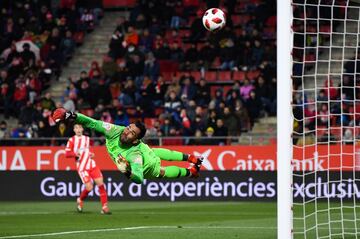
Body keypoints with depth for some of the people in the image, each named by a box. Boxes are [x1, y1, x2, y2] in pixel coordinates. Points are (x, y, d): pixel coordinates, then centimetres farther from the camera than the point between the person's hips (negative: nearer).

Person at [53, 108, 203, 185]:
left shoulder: (134, 155, -50)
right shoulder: (115, 131, -37)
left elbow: (139, 178, -58)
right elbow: (92, 123, -37)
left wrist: (128, 172, -76)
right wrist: (71, 116, -48)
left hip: (149, 167, -6)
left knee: (162, 171, 27)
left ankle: (190, 172, 55)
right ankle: (188, 158, 58)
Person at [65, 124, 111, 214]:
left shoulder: (87, 138, 15)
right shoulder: (72, 140, 0)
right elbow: (67, 154, -5)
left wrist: (91, 154, 7)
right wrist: (75, 153, -22)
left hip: (92, 165, 4)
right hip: (82, 167, -4)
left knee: (101, 184, -9)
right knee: (89, 187, -13)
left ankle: (104, 207, -6)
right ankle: (80, 200, 19)